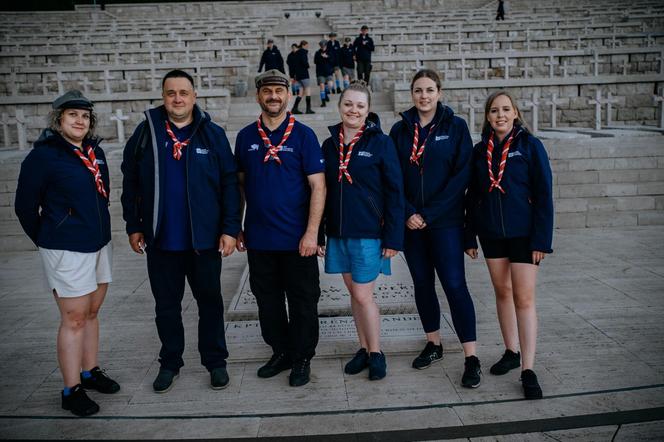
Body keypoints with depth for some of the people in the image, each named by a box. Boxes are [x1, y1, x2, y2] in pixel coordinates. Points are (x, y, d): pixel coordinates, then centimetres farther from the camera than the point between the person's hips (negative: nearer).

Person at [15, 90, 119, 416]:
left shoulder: (95, 152, 6)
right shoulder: (43, 156, -11)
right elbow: (25, 206, -6)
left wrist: (96, 228, 15)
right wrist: (47, 240, 4)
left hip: (99, 244, 6)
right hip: (67, 251, -6)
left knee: (91, 313, 16)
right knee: (74, 319, 0)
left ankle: (90, 372, 31)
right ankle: (71, 391, 11)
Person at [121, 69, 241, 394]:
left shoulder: (212, 134, -2)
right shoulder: (145, 132, 2)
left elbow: (229, 184, -4)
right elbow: (130, 184, 6)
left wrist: (230, 229, -8)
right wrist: (134, 226, 3)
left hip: (204, 239, -1)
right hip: (160, 240, 2)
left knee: (210, 301, 11)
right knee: (166, 305, 13)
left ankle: (215, 361, 26)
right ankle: (170, 363, 30)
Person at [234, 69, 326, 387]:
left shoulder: (303, 135, -4)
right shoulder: (246, 137, 7)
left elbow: (318, 186, -8)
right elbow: (239, 184, 12)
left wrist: (311, 232, -15)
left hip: (296, 239, -3)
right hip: (258, 239, 4)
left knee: (303, 301, 6)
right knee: (267, 300, 14)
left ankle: (302, 359, 22)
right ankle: (280, 352, 31)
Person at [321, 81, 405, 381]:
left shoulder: (380, 143, -7)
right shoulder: (329, 145, 7)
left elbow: (394, 192, -8)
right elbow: (323, 191, 10)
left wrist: (393, 238, -12)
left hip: (369, 232, -5)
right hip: (338, 232, 5)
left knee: (363, 295, -3)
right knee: (354, 292, 13)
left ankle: (376, 353, 16)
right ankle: (364, 348, 27)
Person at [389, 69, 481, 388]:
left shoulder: (455, 127, -1)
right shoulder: (400, 130, 7)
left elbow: (462, 175, -8)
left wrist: (429, 214, -13)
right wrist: (407, 213, -9)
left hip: (445, 221, -3)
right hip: (411, 222, 3)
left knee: (454, 284, -8)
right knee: (422, 283, 10)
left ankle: (471, 358, -1)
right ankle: (433, 344, 26)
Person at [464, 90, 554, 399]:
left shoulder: (529, 145, -5)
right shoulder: (480, 150, 6)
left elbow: (544, 194, -7)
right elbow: (472, 195, 10)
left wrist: (541, 239, -12)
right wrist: (470, 236, 8)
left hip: (522, 232, -4)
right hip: (491, 232, 4)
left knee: (524, 298, -5)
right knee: (502, 292, 13)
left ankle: (528, 370, 1)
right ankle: (511, 352, 28)